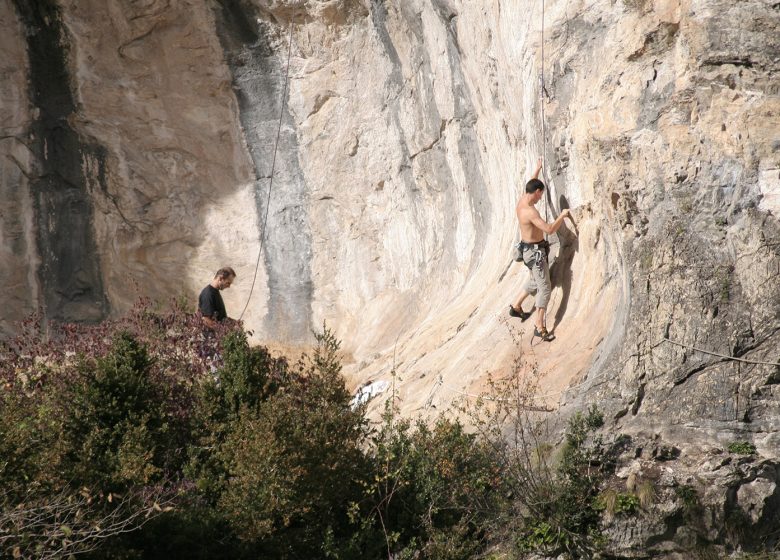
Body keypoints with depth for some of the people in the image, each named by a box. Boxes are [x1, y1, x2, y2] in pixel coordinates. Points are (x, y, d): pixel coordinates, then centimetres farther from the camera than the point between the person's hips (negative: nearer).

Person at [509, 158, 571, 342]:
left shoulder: (522, 200, 0)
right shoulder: (530, 211, -29)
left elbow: (530, 186, 24)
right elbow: (550, 229, -31)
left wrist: (537, 169, 34)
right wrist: (562, 216, -15)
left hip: (529, 249, 10)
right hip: (535, 251, -10)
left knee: (535, 281, 27)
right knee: (544, 287, -6)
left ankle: (516, 306, 40)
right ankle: (539, 327, -7)